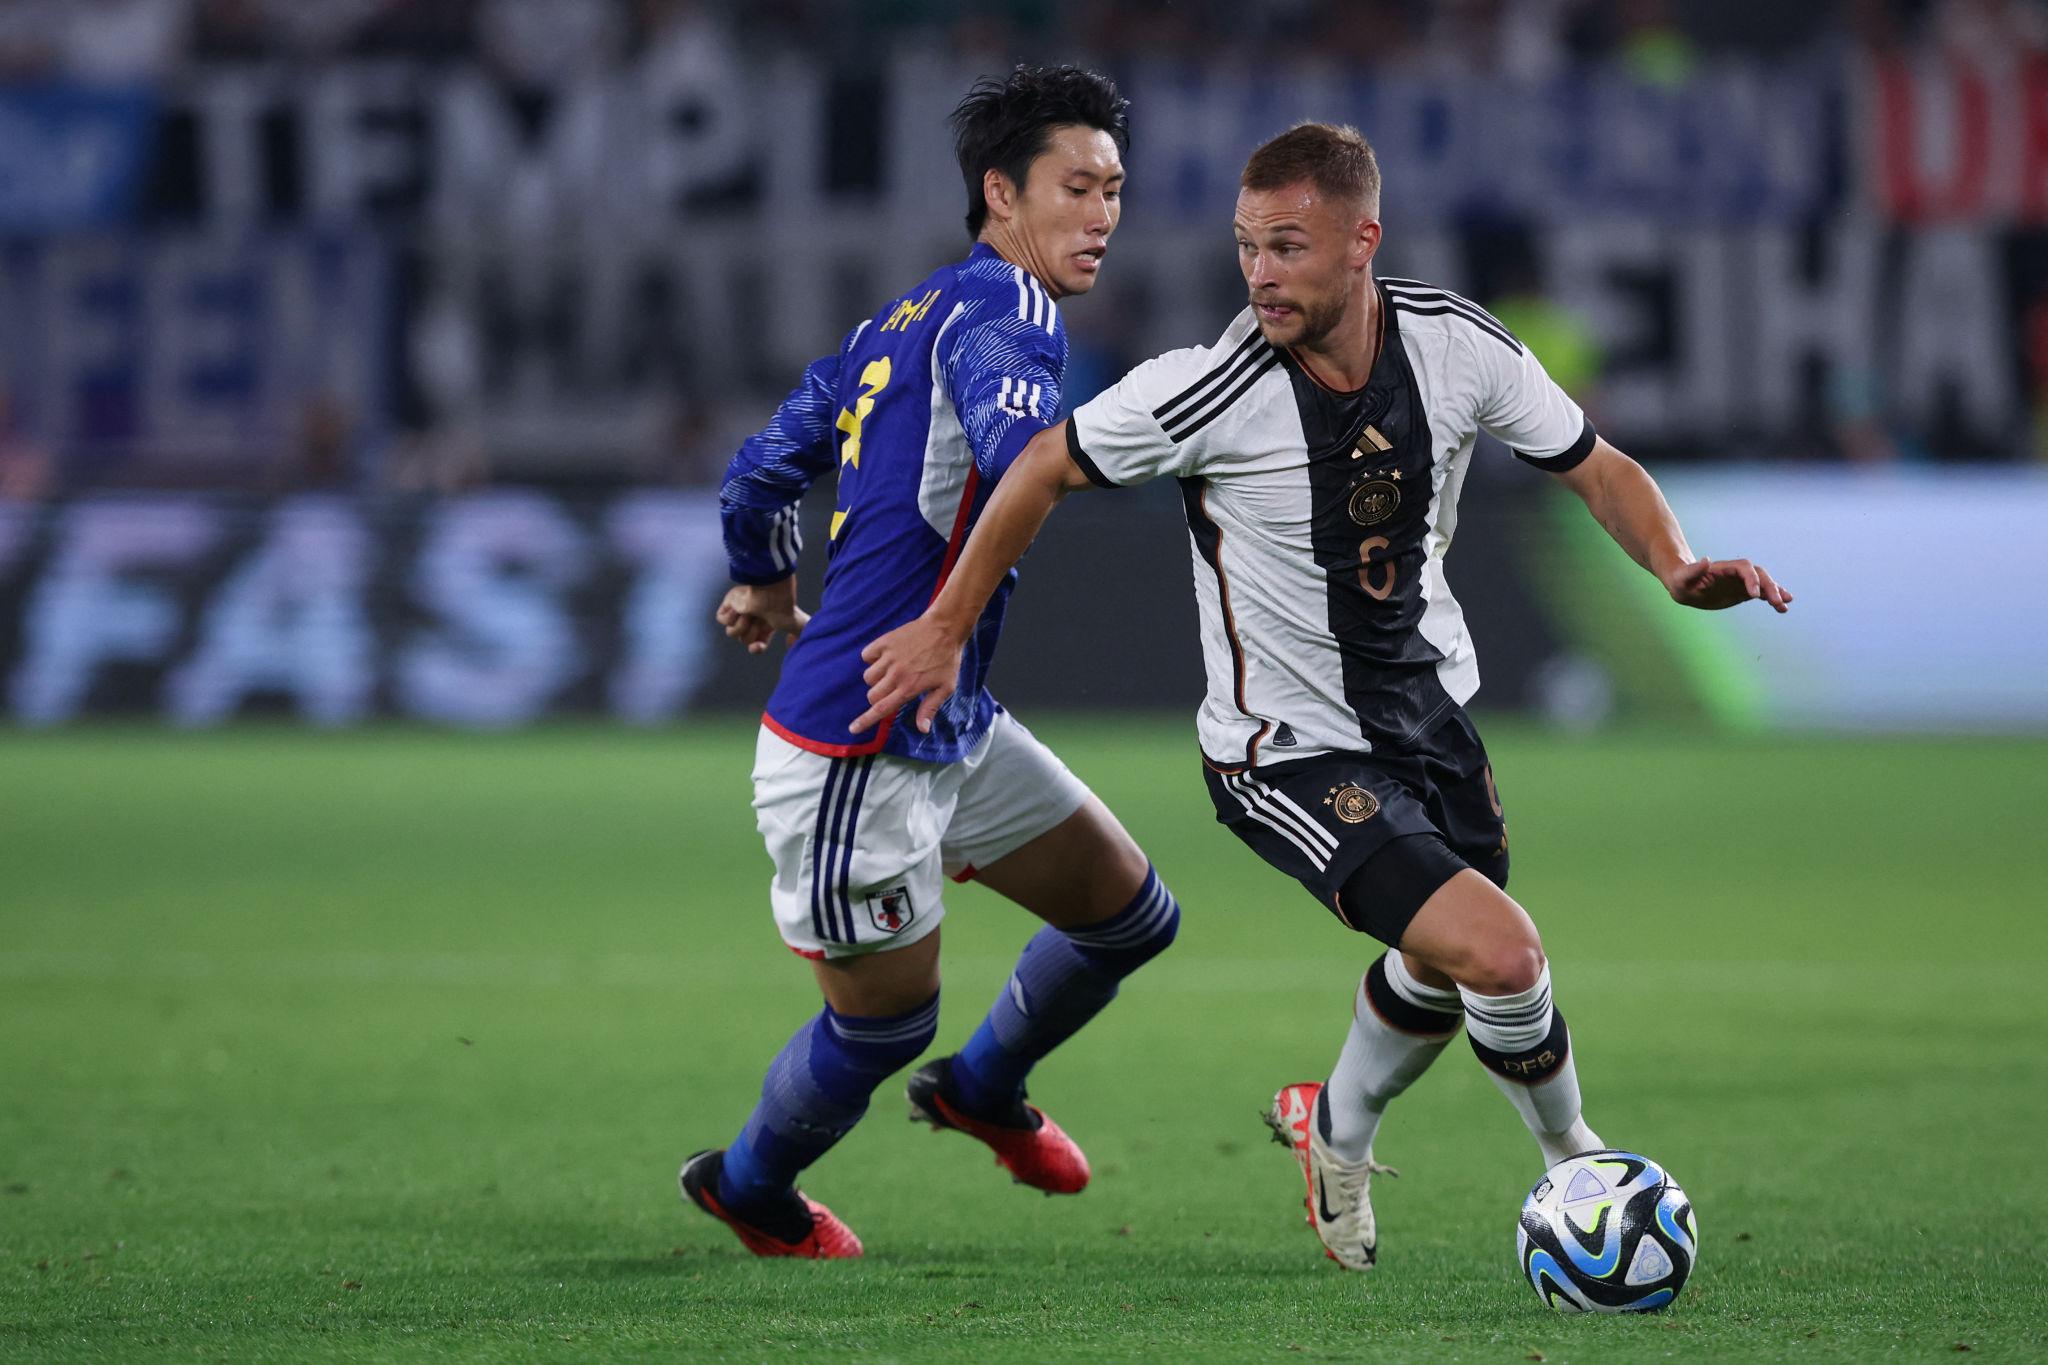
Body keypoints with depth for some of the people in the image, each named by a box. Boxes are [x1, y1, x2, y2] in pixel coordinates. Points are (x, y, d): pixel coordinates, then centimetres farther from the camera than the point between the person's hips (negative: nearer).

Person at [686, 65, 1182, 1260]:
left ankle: (985, 1089, 41)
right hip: (856, 748, -10)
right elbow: (1019, 453, -38)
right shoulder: (1002, 308, -16)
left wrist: (766, 586, 37)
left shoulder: (897, 327, 12)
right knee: (884, 1022, 6)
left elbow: (762, 476, 19)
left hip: (953, 728, 10)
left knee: (1133, 917, 16)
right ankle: (749, 1188, 33)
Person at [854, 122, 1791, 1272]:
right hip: (1291, 751, -6)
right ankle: (1574, 1159, 9)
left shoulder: (1458, 347, -15)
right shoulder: (1209, 392, -25)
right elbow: (1047, 469, -8)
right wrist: (946, 627, -3)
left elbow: (1596, 467, -1)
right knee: (1501, 956, -20)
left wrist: (1676, 566, -20)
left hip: (1430, 701, 6)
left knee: (1442, 968, 24)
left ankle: (1339, 1134, 55)